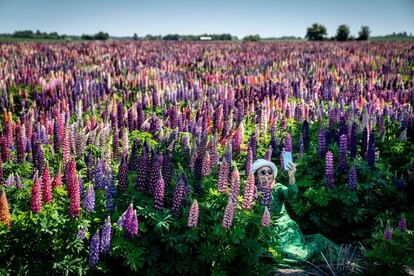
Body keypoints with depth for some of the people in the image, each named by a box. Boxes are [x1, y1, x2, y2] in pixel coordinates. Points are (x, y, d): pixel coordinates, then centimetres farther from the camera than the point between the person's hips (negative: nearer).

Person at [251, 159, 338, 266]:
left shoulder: (277, 188, -2)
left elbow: (291, 195, -23)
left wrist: (291, 177, -42)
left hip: (287, 228, -1)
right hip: (272, 234, 2)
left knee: (300, 255, -20)